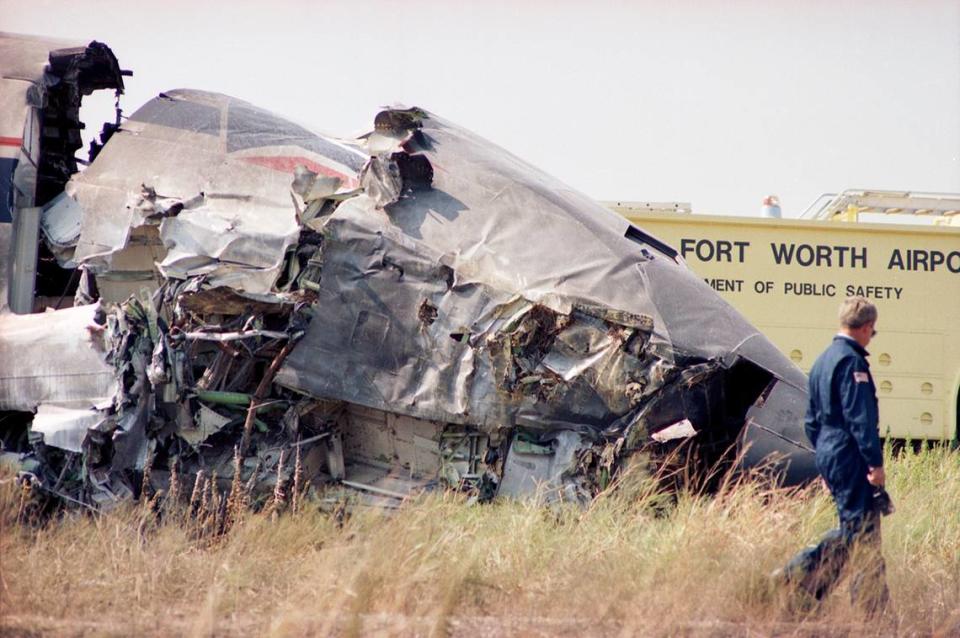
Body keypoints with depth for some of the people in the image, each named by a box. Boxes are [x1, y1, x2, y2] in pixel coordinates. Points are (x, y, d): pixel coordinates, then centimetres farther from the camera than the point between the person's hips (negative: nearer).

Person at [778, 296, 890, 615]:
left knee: (854, 529, 12)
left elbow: (811, 421, 23)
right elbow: (861, 418, -19)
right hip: (851, 457, -10)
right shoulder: (851, 361, -12)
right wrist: (875, 462, -19)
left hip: (829, 457, 10)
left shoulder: (822, 361, 17)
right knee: (861, 530, -6)